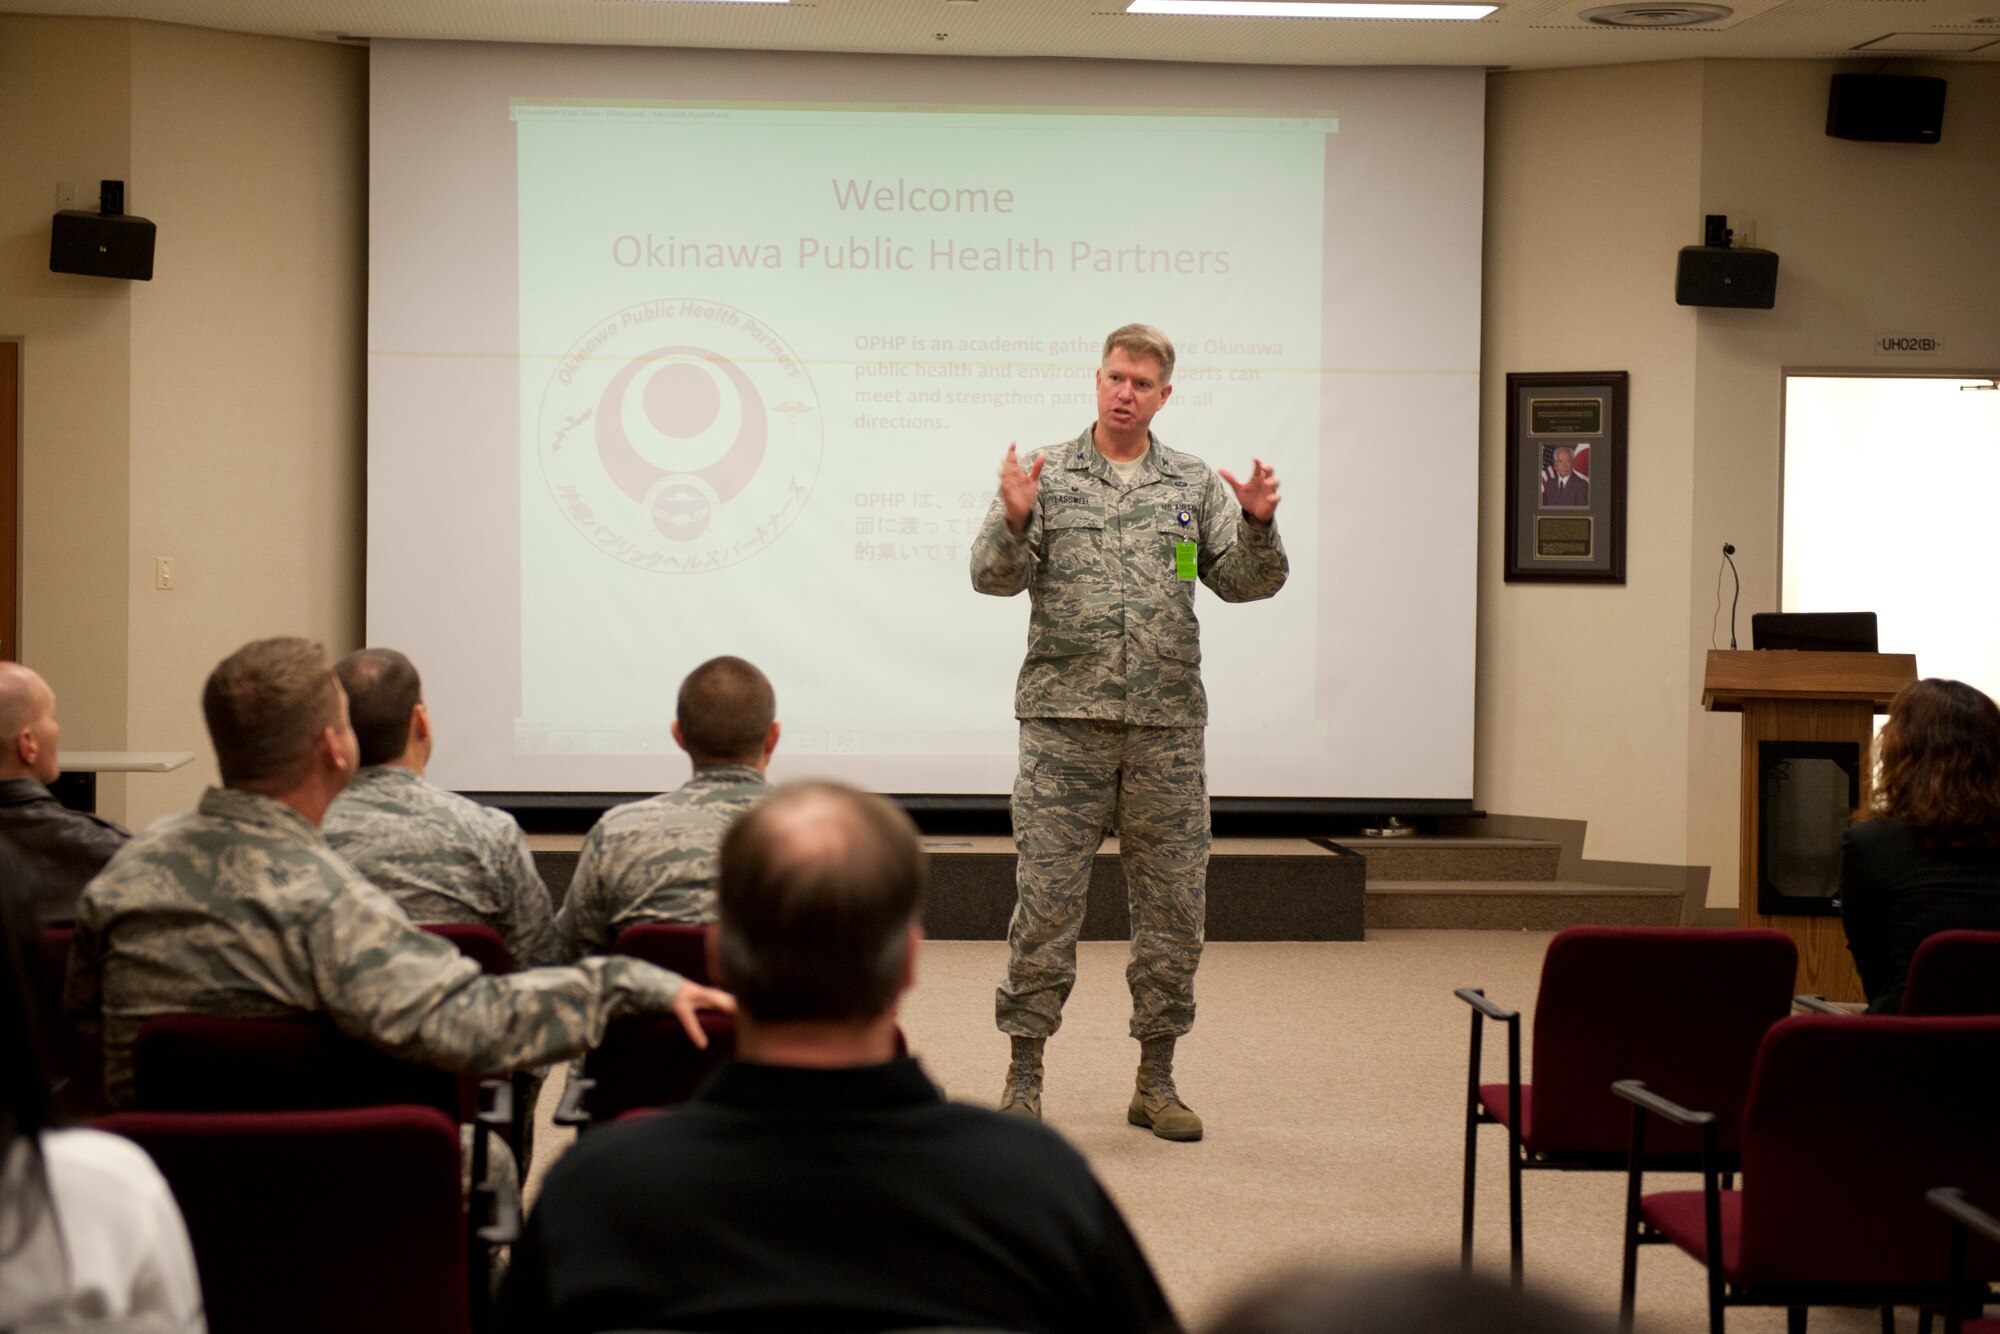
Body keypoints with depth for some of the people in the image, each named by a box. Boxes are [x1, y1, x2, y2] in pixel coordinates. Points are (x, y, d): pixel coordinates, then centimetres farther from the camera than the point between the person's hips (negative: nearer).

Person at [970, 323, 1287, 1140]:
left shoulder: (1195, 486, 10)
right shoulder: (1046, 476, 4)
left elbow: (1246, 583, 4)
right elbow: (993, 576, -4)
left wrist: (1258, 524, -15)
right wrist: (1015, 521, -23)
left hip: (1166, 727, 3)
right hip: (1064, 719, -2)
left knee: (1172, 906, 6)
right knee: (1046, 901, -2)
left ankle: (1156, 1080, 17)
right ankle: (1024, 1075, 9)